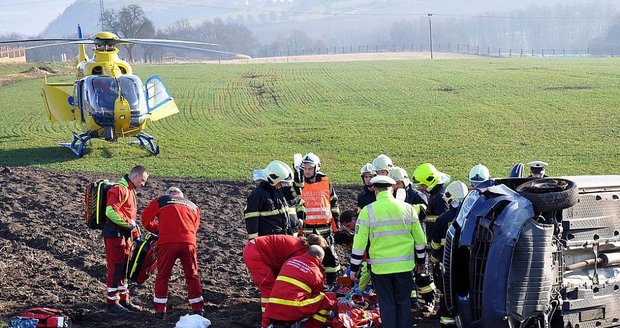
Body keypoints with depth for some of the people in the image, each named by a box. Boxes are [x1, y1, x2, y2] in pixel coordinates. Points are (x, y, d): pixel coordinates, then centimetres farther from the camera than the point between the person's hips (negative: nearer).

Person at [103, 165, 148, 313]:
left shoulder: (130, 190, 17)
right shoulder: (120, 189, -16)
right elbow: (111, 211, -27)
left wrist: (136, 235, 18)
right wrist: (129, 223, -21)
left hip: (125, 234, 10)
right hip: (115, 234, -10)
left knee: (124, 268, 15)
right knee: (115, 268, -4)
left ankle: (124, 300, 24)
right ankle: (112, 303, 2)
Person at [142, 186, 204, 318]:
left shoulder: (161, 200, 15)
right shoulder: (193, 206, 24)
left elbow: (146, 219, 15)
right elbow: (195, 227, 20)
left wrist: (158, 229, 30)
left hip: (167, 242, -2)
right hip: (189, 242, 2)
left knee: (163, 276, 10)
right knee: (192, 276, 13)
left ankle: (160, 309, 9)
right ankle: (198, 309, 15)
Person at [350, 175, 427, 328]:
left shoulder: (368, 211, -8)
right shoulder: (407, 208, 0)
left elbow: (359, 242, -8)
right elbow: (420, 239, 6)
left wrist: (354, 268, 1)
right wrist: (421, 261, 20)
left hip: (380, 268, -2)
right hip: (404, 266, 2)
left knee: (387, 304, 7)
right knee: (404, 302, 13)